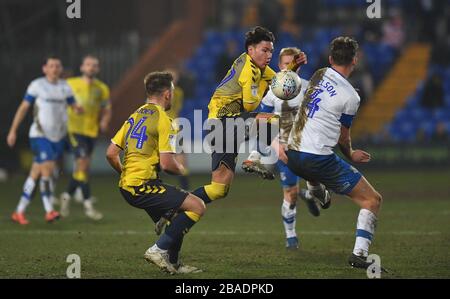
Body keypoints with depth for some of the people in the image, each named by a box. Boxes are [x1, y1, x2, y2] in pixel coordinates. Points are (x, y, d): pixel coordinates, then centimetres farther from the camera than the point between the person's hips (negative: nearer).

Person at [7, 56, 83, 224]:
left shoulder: (65, 87, 11)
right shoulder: (37, 86, -3)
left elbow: (74, 106, 13)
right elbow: (23, 108, -2)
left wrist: (78, 109, -12)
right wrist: (13, 130, -5)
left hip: (57, 136, 5)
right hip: (40, 135, -5)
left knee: (35, 174, 7)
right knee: (48, 169, -19)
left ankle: (19, 212, 13)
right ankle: (49, 211, -16)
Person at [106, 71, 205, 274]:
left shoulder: (135, 116, 15)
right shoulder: (162, 120, -9)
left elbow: (111, 154, 13)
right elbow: (166, 164, -16)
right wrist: (182, 170, 5)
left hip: (127, 186, 9)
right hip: (143, 186, -9)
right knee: (197, 206, -12)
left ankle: (172, 263, 23)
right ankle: (159, 250, -12)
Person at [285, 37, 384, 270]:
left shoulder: (318, 75, 7)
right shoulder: (350, 96, -10)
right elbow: (343, 137, 3)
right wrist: (351, 155, 22)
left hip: (292, 155, 8)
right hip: (318, 160, -7)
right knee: (372, 200, -4)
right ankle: (359, 253, -14)